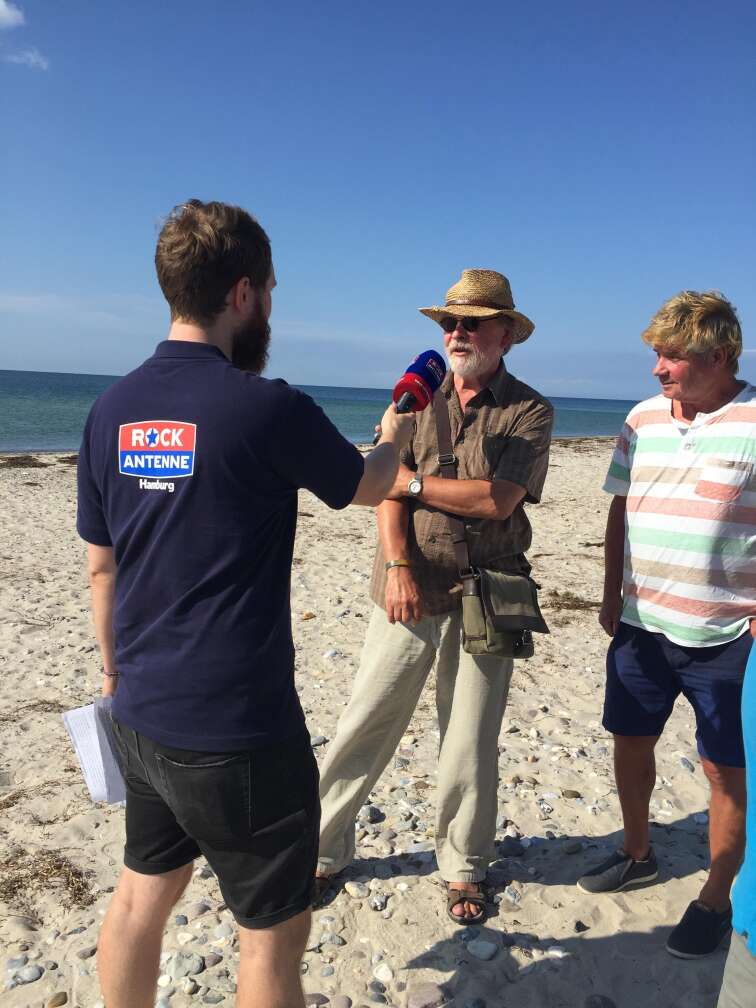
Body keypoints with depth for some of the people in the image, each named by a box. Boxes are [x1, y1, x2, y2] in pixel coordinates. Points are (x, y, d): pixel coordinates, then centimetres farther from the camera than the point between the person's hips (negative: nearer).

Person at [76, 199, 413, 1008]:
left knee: (142, 893, 26)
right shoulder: (268, 408, -18)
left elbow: (101, 567, 8)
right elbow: (369, 487, 0)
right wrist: (395, 435, 21)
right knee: (273, 934, 13)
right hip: (236, 728, -7)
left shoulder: (112, 408, 0)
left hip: (141, 717, 7)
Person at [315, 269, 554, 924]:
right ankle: (324, 848, 26)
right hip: (408, 592, 2)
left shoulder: (530, 412, -2)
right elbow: (388, 490, -3)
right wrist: (398, 566, -15)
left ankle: (463, 868, 31)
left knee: (471, 743, 10)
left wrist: (416, 482, -9)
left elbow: (498, 500, -15)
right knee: (366, 726, 7)